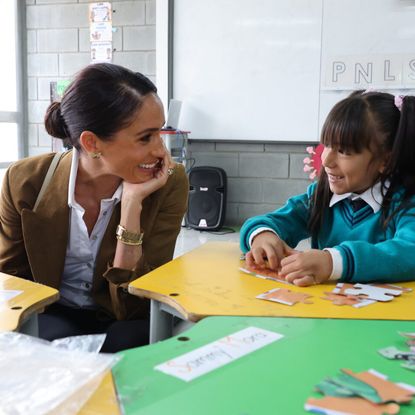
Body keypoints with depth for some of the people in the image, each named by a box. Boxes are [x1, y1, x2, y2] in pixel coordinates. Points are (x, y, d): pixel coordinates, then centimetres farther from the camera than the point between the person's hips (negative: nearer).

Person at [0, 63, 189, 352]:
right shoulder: (25, 181, -15)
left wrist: (132, 204, -29)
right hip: (54, 316, 0)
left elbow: (135, 306, -19)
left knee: (125, 343, -33)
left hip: (126, 323, 0)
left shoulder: (170, 183, -18)